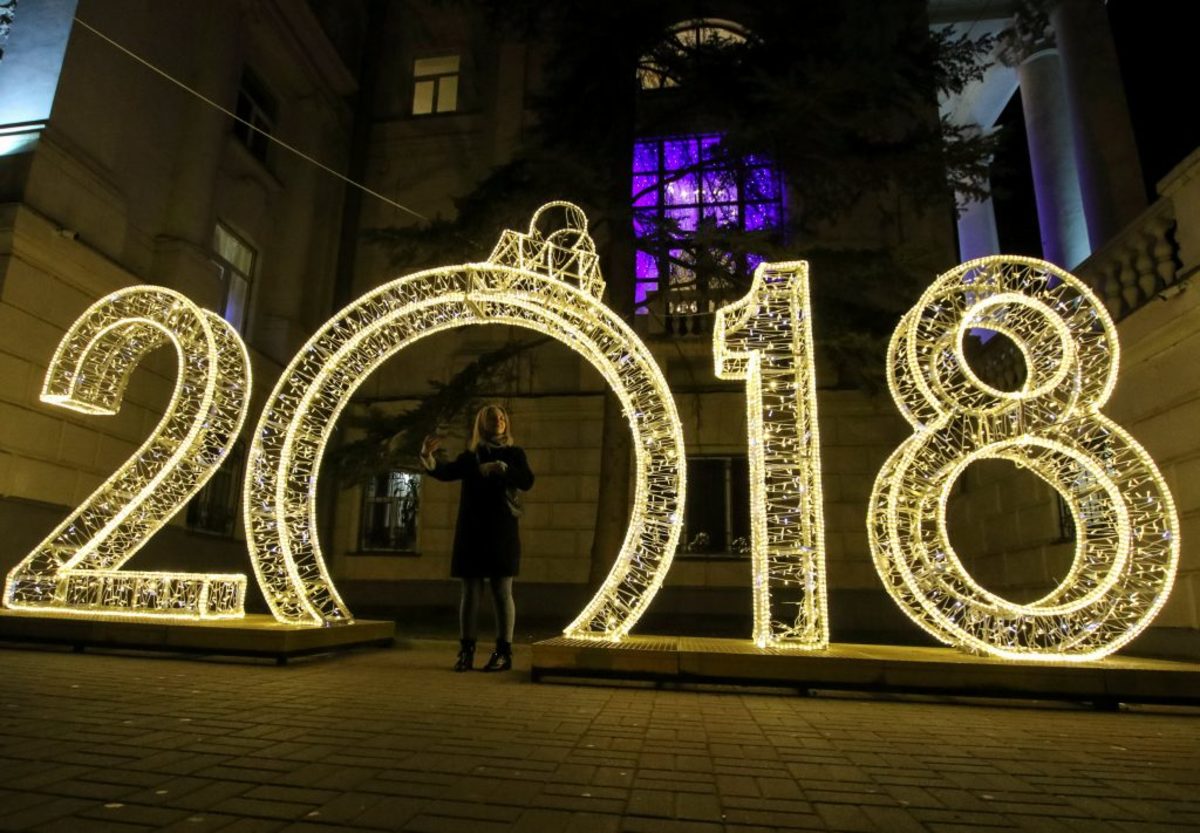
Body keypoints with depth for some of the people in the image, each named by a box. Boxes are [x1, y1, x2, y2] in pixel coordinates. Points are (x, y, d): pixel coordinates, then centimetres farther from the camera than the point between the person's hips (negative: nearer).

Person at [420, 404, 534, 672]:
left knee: (502, 592, 0)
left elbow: (527, 481, -8)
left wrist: (502, 468, -24)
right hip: (471, 533, 2)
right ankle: (465, 650, 7)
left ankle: (504, 652, 3)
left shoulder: (514, 454, 8)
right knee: (470, 592, 3)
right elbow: (445, 472, -6)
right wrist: (428, 457, -26)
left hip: (501, 533, -2)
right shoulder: (468, 457, 11)